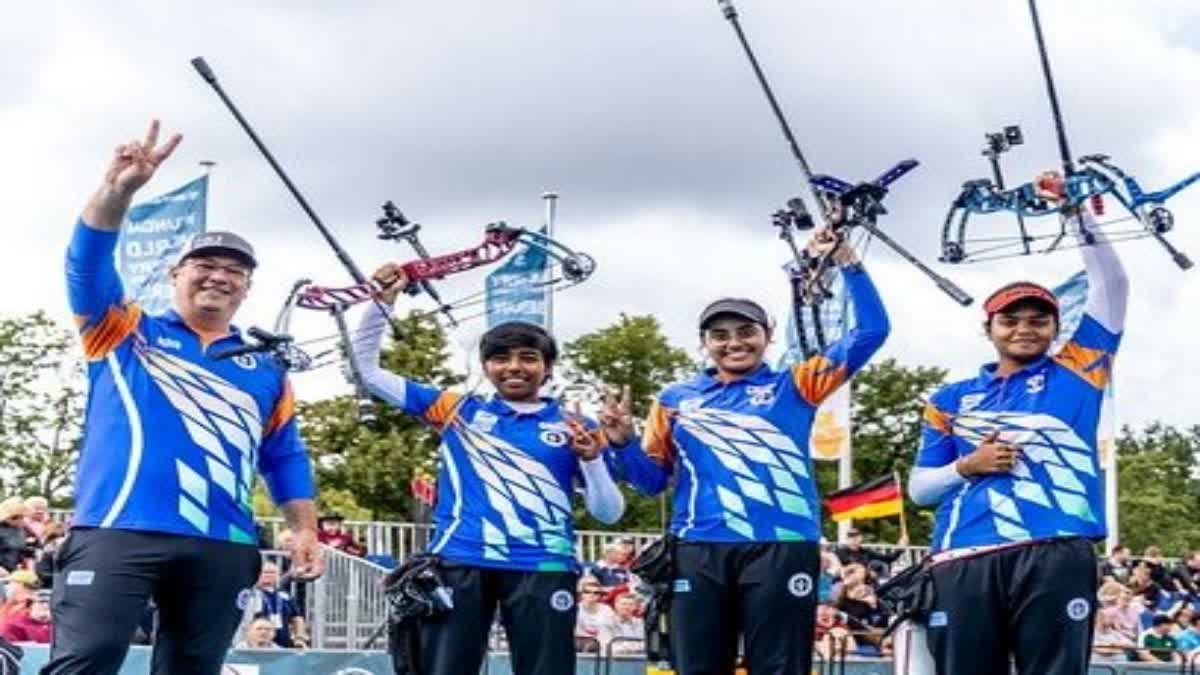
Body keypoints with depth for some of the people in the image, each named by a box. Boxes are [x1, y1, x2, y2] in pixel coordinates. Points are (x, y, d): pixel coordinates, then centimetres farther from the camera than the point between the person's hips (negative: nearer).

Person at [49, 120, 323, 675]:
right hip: (117, 533, -4)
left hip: (222, 550, 4)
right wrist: (118, 190, -19)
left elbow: (285, 457, 21)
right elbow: (88, 264, -3)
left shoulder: (266, 368, 20)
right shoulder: (123, 333, 12)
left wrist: (305, 530, 9)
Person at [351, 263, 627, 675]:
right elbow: (368, 370, 14)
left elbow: (608, 513, 8)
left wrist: (591, 459, -9)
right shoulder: (458, 411, 12)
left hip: (542, 568, 0)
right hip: (459, 563, 1)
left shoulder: (573, 428, 10)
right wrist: (383, 301, 4)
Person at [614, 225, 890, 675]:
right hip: (699, 551, 2)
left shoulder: (794, 388, 11)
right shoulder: (676, 399, 16)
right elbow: (653, 479, 16)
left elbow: (871, 332, 6)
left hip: (782, 548, -2)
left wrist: (848, 263, -1)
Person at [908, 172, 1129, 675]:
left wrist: (1073, 211, 5)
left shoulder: (1075, 373, 16)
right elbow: (919, 488, 19)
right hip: (964, 563, 2)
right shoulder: (953, 400, 20)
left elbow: (1111, 283, 11)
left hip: (1055, 557, -2)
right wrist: (966, 466, 0)